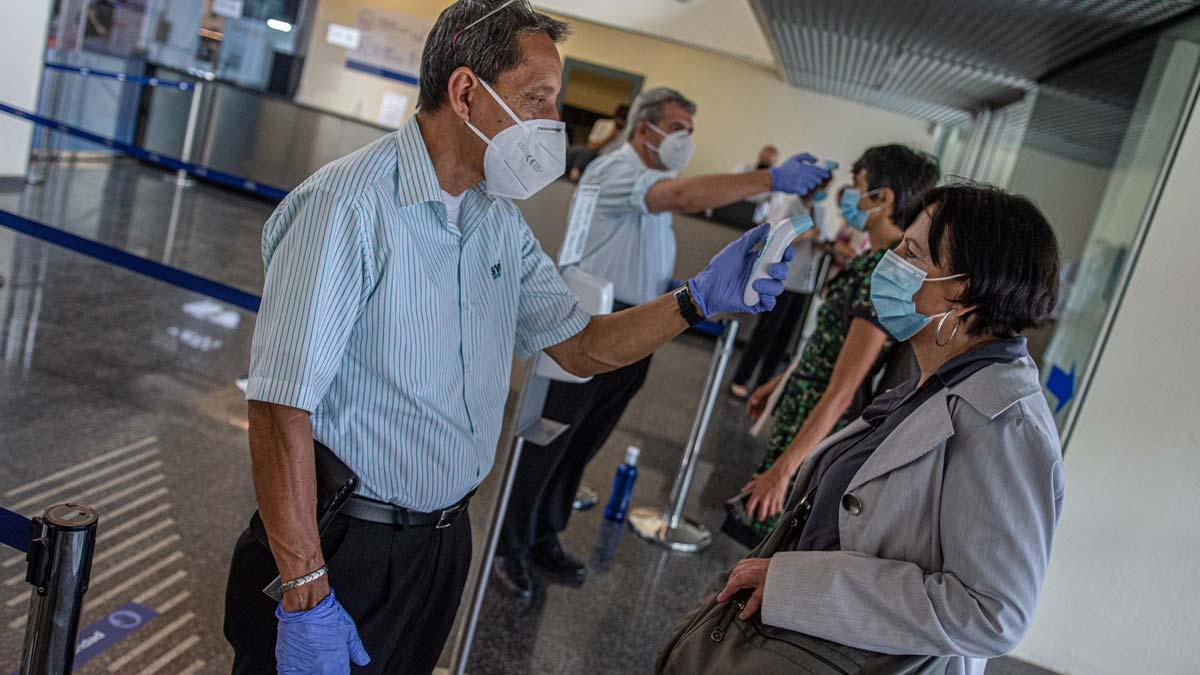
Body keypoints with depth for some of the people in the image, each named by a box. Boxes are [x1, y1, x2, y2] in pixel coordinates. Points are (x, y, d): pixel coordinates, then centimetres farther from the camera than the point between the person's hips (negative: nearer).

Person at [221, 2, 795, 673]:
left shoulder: (500, 222, 5)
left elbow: (579, 345, 10)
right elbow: (281, 410, -24)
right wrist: (305, 598, -23)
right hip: (341, 545, -7)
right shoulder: (349, 204, -21)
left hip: (445, 537, 7)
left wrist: (699, 298, -4)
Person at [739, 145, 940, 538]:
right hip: (803, 406, 9)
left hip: (822, 427, -9)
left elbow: (841, 392, -27)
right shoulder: (879, 258, 4)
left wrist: (783, 469, -25)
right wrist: (779, 383, 22)